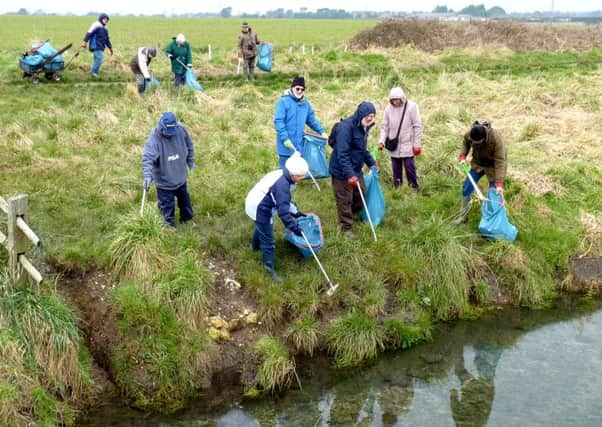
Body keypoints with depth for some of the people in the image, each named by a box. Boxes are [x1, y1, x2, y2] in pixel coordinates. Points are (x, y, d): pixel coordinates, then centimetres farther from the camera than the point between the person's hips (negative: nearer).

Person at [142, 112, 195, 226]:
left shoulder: (181, 130, -16)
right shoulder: (154, 139, -29)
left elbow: (189, 145, 3)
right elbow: (147, 158, -36)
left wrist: (190, 161, 9)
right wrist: (147, 176, -49)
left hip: (180, 177, 4)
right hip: (164, 180, -4)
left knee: (184, 199, 27)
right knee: (167, 204, 10)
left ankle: (187, 218, 51)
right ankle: (170, 224, 33)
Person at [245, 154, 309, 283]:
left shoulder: (282, 176, 1)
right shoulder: (282, 185, -30)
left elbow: (284, 200, 15)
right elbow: (283, 210, -32)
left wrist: (296, 212, 17)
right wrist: (294, 227, -30)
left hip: (255, 202, 10)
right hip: (259, 208, -10)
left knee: (262, 227, 36)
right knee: (268, 239, -1)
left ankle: (255, 245, 62)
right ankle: (269, 267, 10)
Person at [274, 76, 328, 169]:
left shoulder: (305, 103, 11)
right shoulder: (283, 101, -10)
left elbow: (312, 120, 23)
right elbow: (278, 121, -16)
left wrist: (322, 132, 14)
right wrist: (285, 138, -22)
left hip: (300, 145, 6)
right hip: (286, 146, -6)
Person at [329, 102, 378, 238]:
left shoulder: (363, 127, 6)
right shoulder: (346, 127, -24)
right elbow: (342, 154, -29)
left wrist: (372, 163, 25)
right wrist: (349, 174, -33)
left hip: (356, 170, 9)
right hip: (342, 171, -9)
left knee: (361, 195, 18)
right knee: (345, 200, 3)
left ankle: (350, 215, 42)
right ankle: (346, 227, 19)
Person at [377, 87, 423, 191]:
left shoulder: (411, 107, -9)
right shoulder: (388, 108, -2)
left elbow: (417, 126, -6)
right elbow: (385, 126, 6)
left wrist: (416, 144, -8)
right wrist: (381, 141, -7)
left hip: (407, 145, -3)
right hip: (393, 145, 3)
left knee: (410, 167, -3)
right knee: (396, 169, 9)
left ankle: (414, 189, 9)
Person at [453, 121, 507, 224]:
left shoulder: (496, 138, -37)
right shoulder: (469, 135, -24)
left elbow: (500, 161, -37)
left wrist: (499, 184, -42)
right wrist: (462, 157, -15)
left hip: (492, 166, -4)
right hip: (477, 164, 4)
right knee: (466, 188, 4)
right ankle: (463, 216, 19)